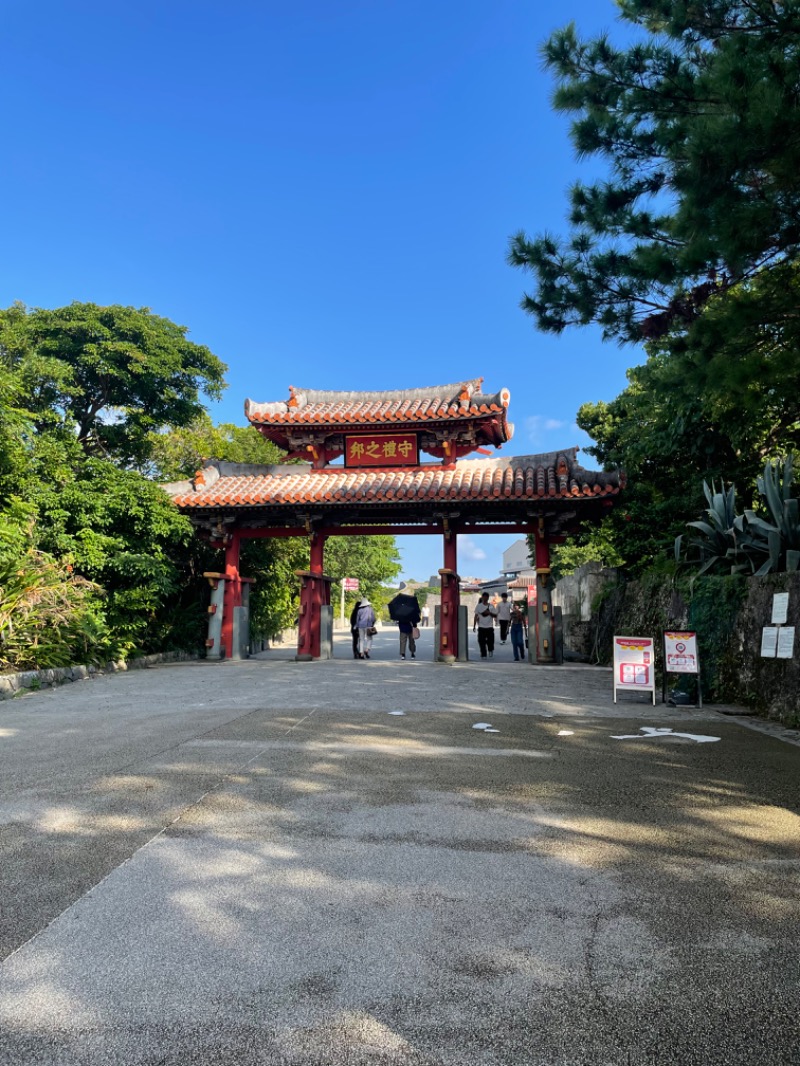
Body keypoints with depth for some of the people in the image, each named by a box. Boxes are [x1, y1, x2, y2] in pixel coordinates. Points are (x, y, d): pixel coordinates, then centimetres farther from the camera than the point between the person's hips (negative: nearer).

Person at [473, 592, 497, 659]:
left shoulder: (491, 606, 3)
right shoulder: (479, 606, 3)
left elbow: (495, 615, 3)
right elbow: (476, 616, 5)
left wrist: (489, 613, -16)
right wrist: (474, 626, 1)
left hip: (489, 627, 0)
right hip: (481, 627, 0)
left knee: (490, 641, 0)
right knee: (481, 642, -1)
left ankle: (490, 651, 27)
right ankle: (483, 655, 9)